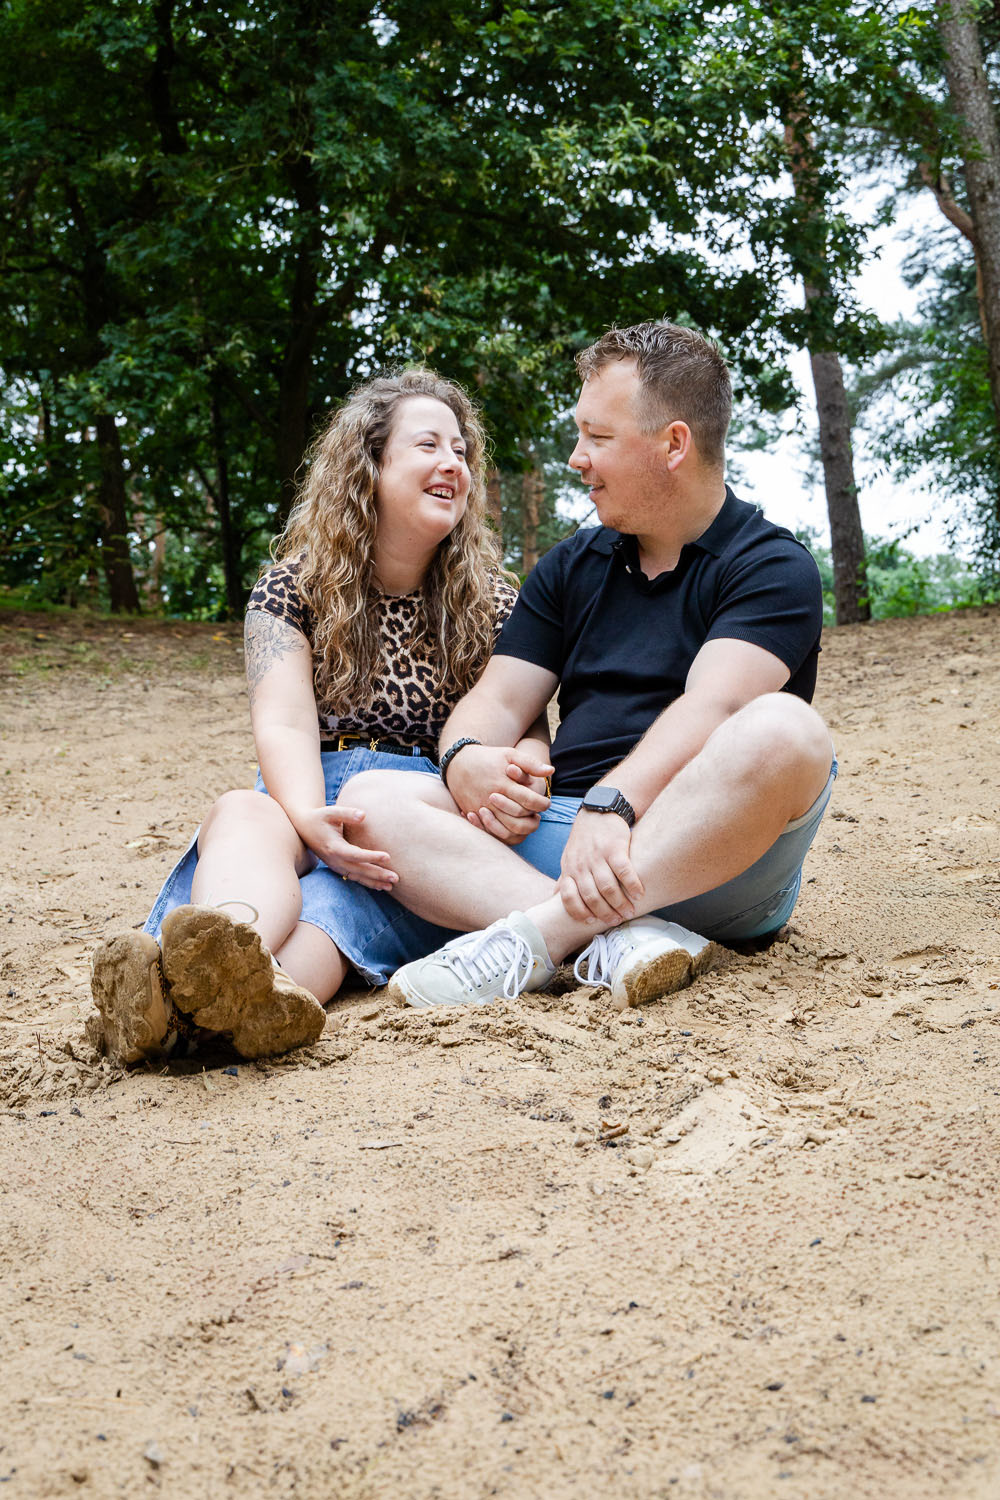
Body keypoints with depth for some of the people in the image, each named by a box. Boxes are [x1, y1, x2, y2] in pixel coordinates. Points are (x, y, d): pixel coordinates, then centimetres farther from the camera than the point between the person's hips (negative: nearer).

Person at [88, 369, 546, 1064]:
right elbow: (286, 723, -6)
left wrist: (520, 767, -22)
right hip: (310, 798, 1)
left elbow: (527, 726, 6)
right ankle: (236, 950, -69)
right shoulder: (294, 589, 10)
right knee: (241, 812, -34)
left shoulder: (491, 602, 14)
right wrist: (309, 819, -29)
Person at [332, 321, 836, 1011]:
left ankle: (542, 930, -35)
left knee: (782, 730, -33)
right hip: (559, 843, 5)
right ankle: (617, 936, -36)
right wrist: (464, 759, -12)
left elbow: (713, 705, -18)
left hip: (706, 862, -5)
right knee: (370, 799, -15)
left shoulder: (773, 566, 0)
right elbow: (498, 700, 12)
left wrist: (612, 804, -35)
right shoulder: (570, 567, 20)